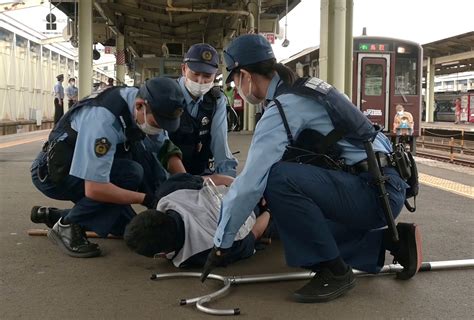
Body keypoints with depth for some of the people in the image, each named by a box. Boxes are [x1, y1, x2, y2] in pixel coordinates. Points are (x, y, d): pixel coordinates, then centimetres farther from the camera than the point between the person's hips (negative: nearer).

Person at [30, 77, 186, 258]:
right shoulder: (104, 120, -36)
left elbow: (167, 150, 0)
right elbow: (94, 189, -36)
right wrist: (146, 199, -31)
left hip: (81, 168, 8)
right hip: (52, 173, -8)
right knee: (130, 173, -29)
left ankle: (52, 216, 19)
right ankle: (67, 226, -13)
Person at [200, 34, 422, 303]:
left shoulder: (282, 108, -17)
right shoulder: (301, 91, 12)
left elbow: (251, 183, -20)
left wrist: (220, 244, -11)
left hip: (374, 192, -10)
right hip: (382, 187, 10)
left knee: (279, 179, -26)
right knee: (301, 241, 19)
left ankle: (335, 272, -11)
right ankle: (390, 240, 17)